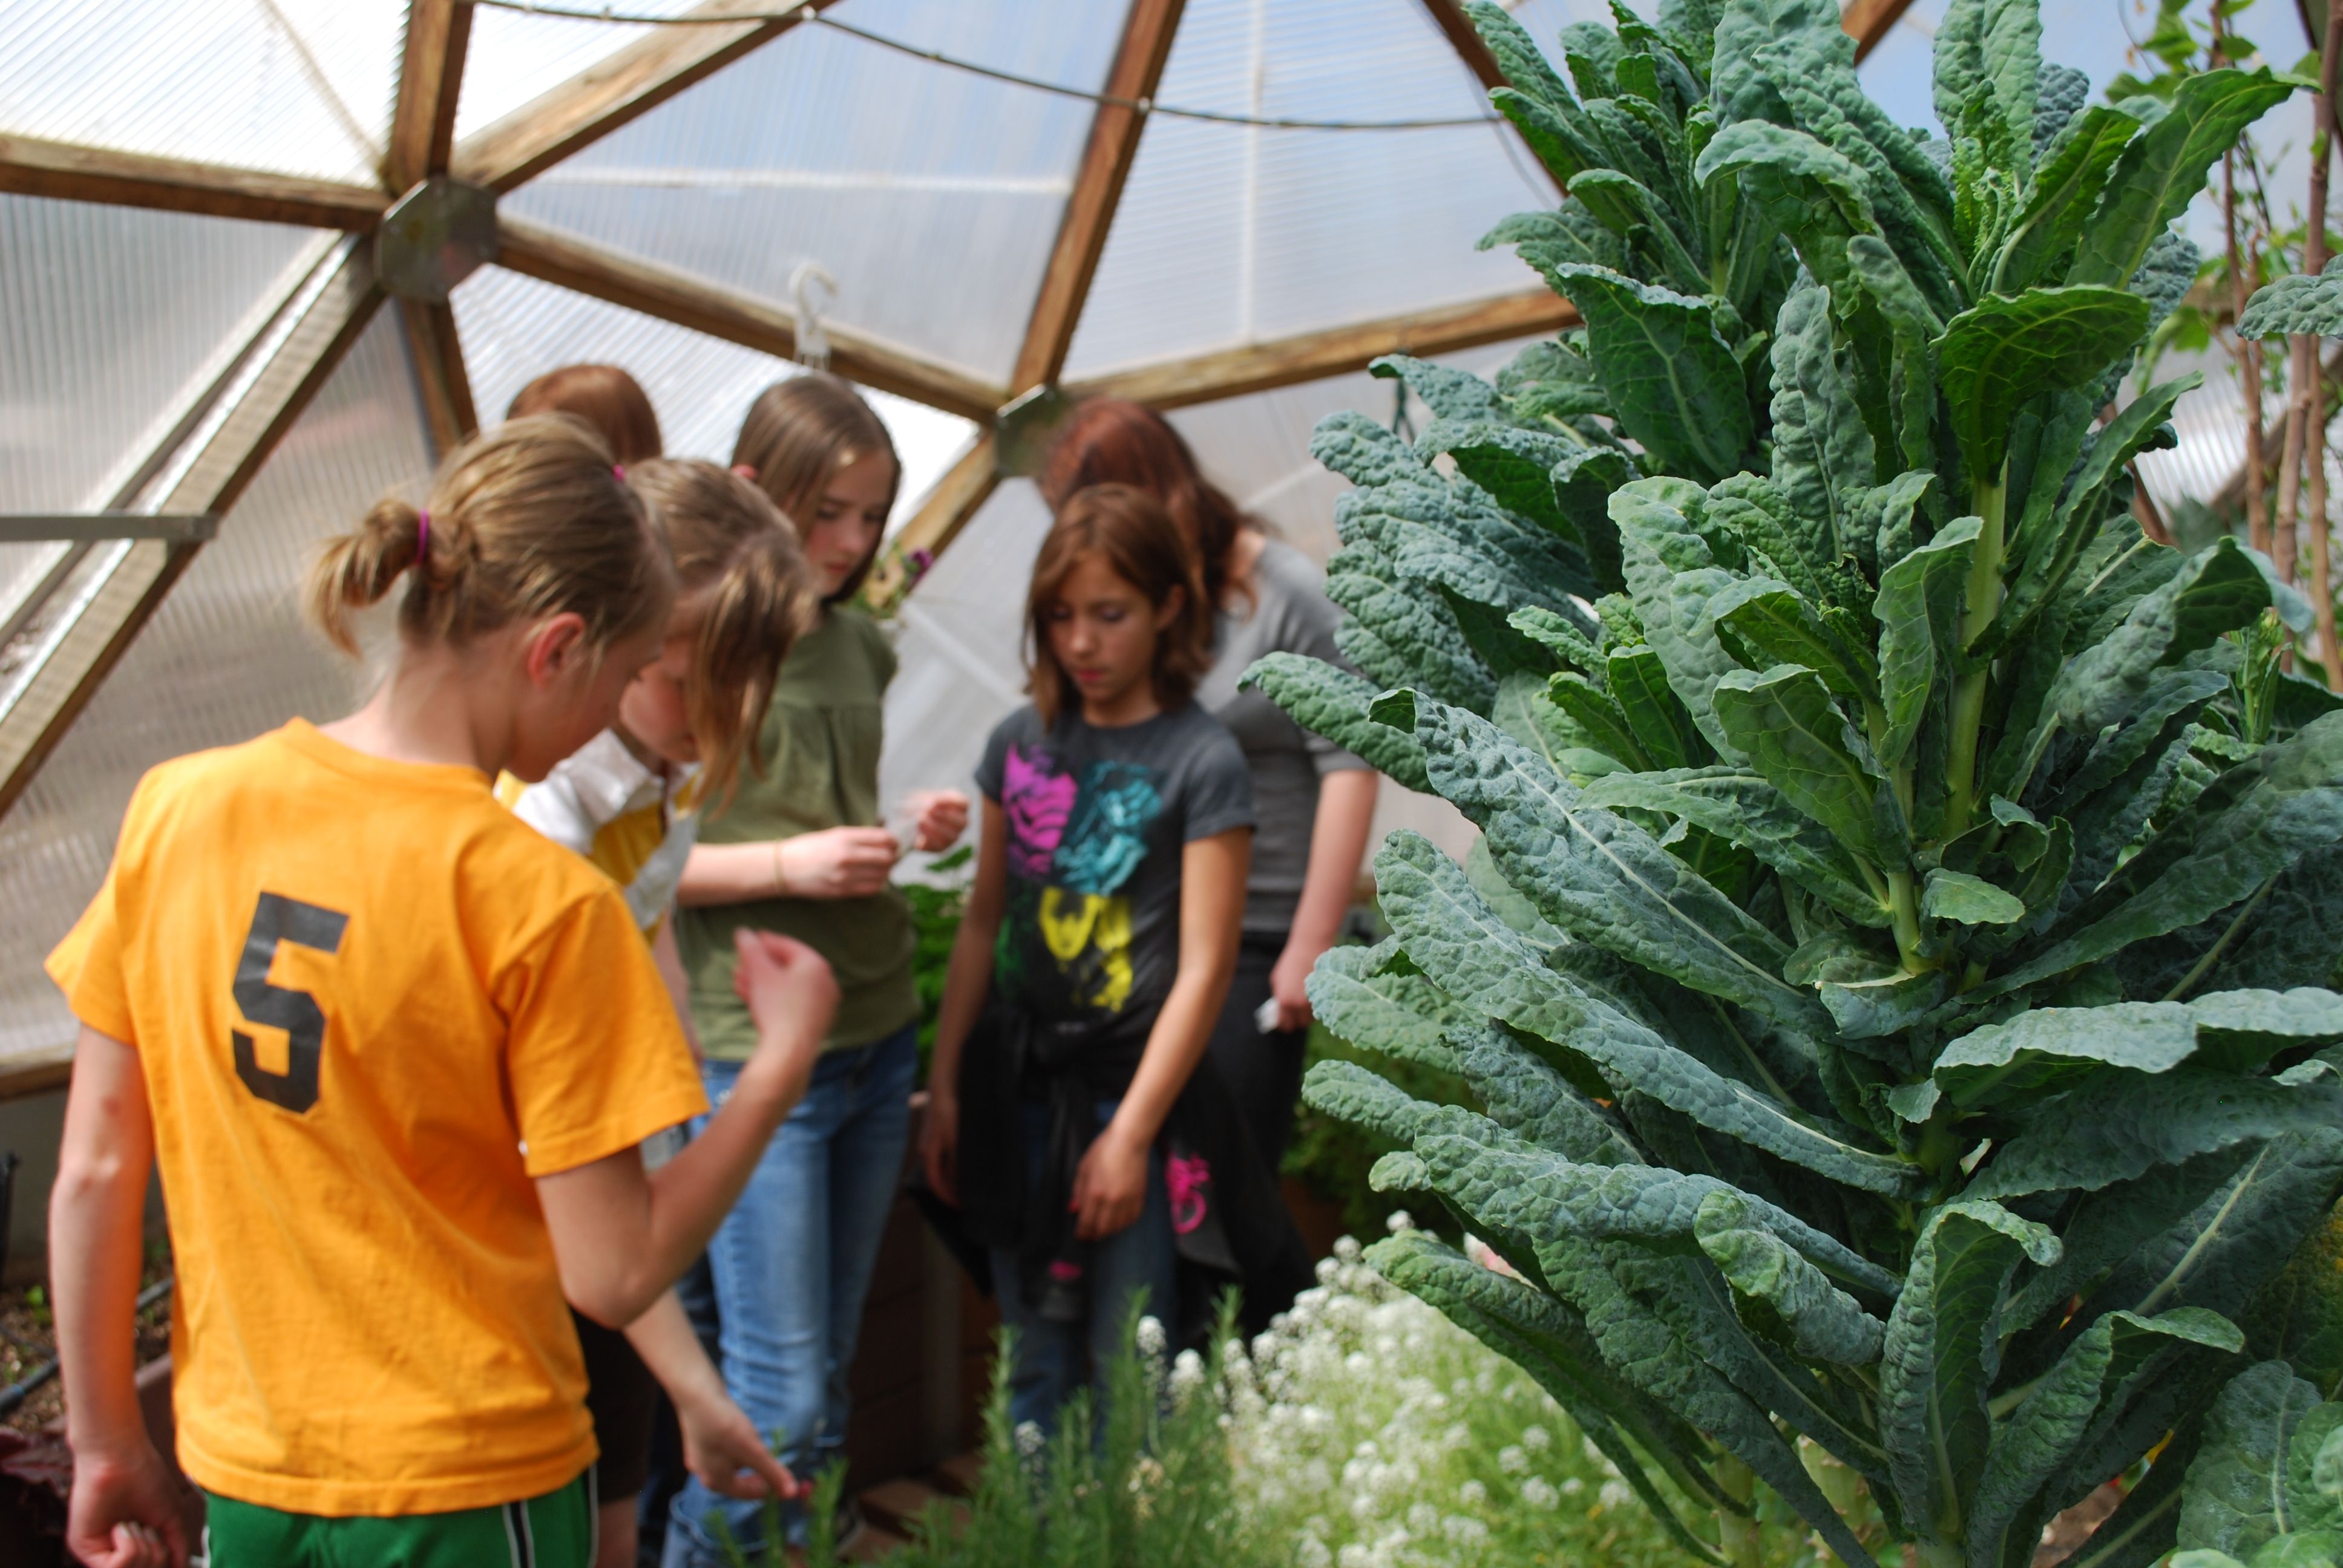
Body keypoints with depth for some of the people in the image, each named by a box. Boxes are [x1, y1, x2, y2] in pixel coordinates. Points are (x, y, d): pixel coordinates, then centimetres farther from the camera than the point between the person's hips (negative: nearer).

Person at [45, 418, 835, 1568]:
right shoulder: (541, 901, -21)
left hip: (241, 1474, 5)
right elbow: (617, 1275, -18)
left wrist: (105, 1441, 9)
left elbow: (94, 1173, -2)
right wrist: (788, 1055, -7)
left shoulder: (174, 808, -7)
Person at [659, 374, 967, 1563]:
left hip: (877, 1036, 7)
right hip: (753, 1053, -6)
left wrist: (907, 828, 1)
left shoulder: (856, 642, 10)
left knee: (830, 1372, 14)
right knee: (780, 1398, -3)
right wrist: (790, 862, -19)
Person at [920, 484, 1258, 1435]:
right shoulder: (1021, 743, 7)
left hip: (1130, 1086, -4)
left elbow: (1204, 969, -9)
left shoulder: (1201, 763, -8)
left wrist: (1130, 1135, -12)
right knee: (1034, 1369, 13)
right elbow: (983, 923, 13)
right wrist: (944, 1088, 11)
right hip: (1018, 1081, 5)